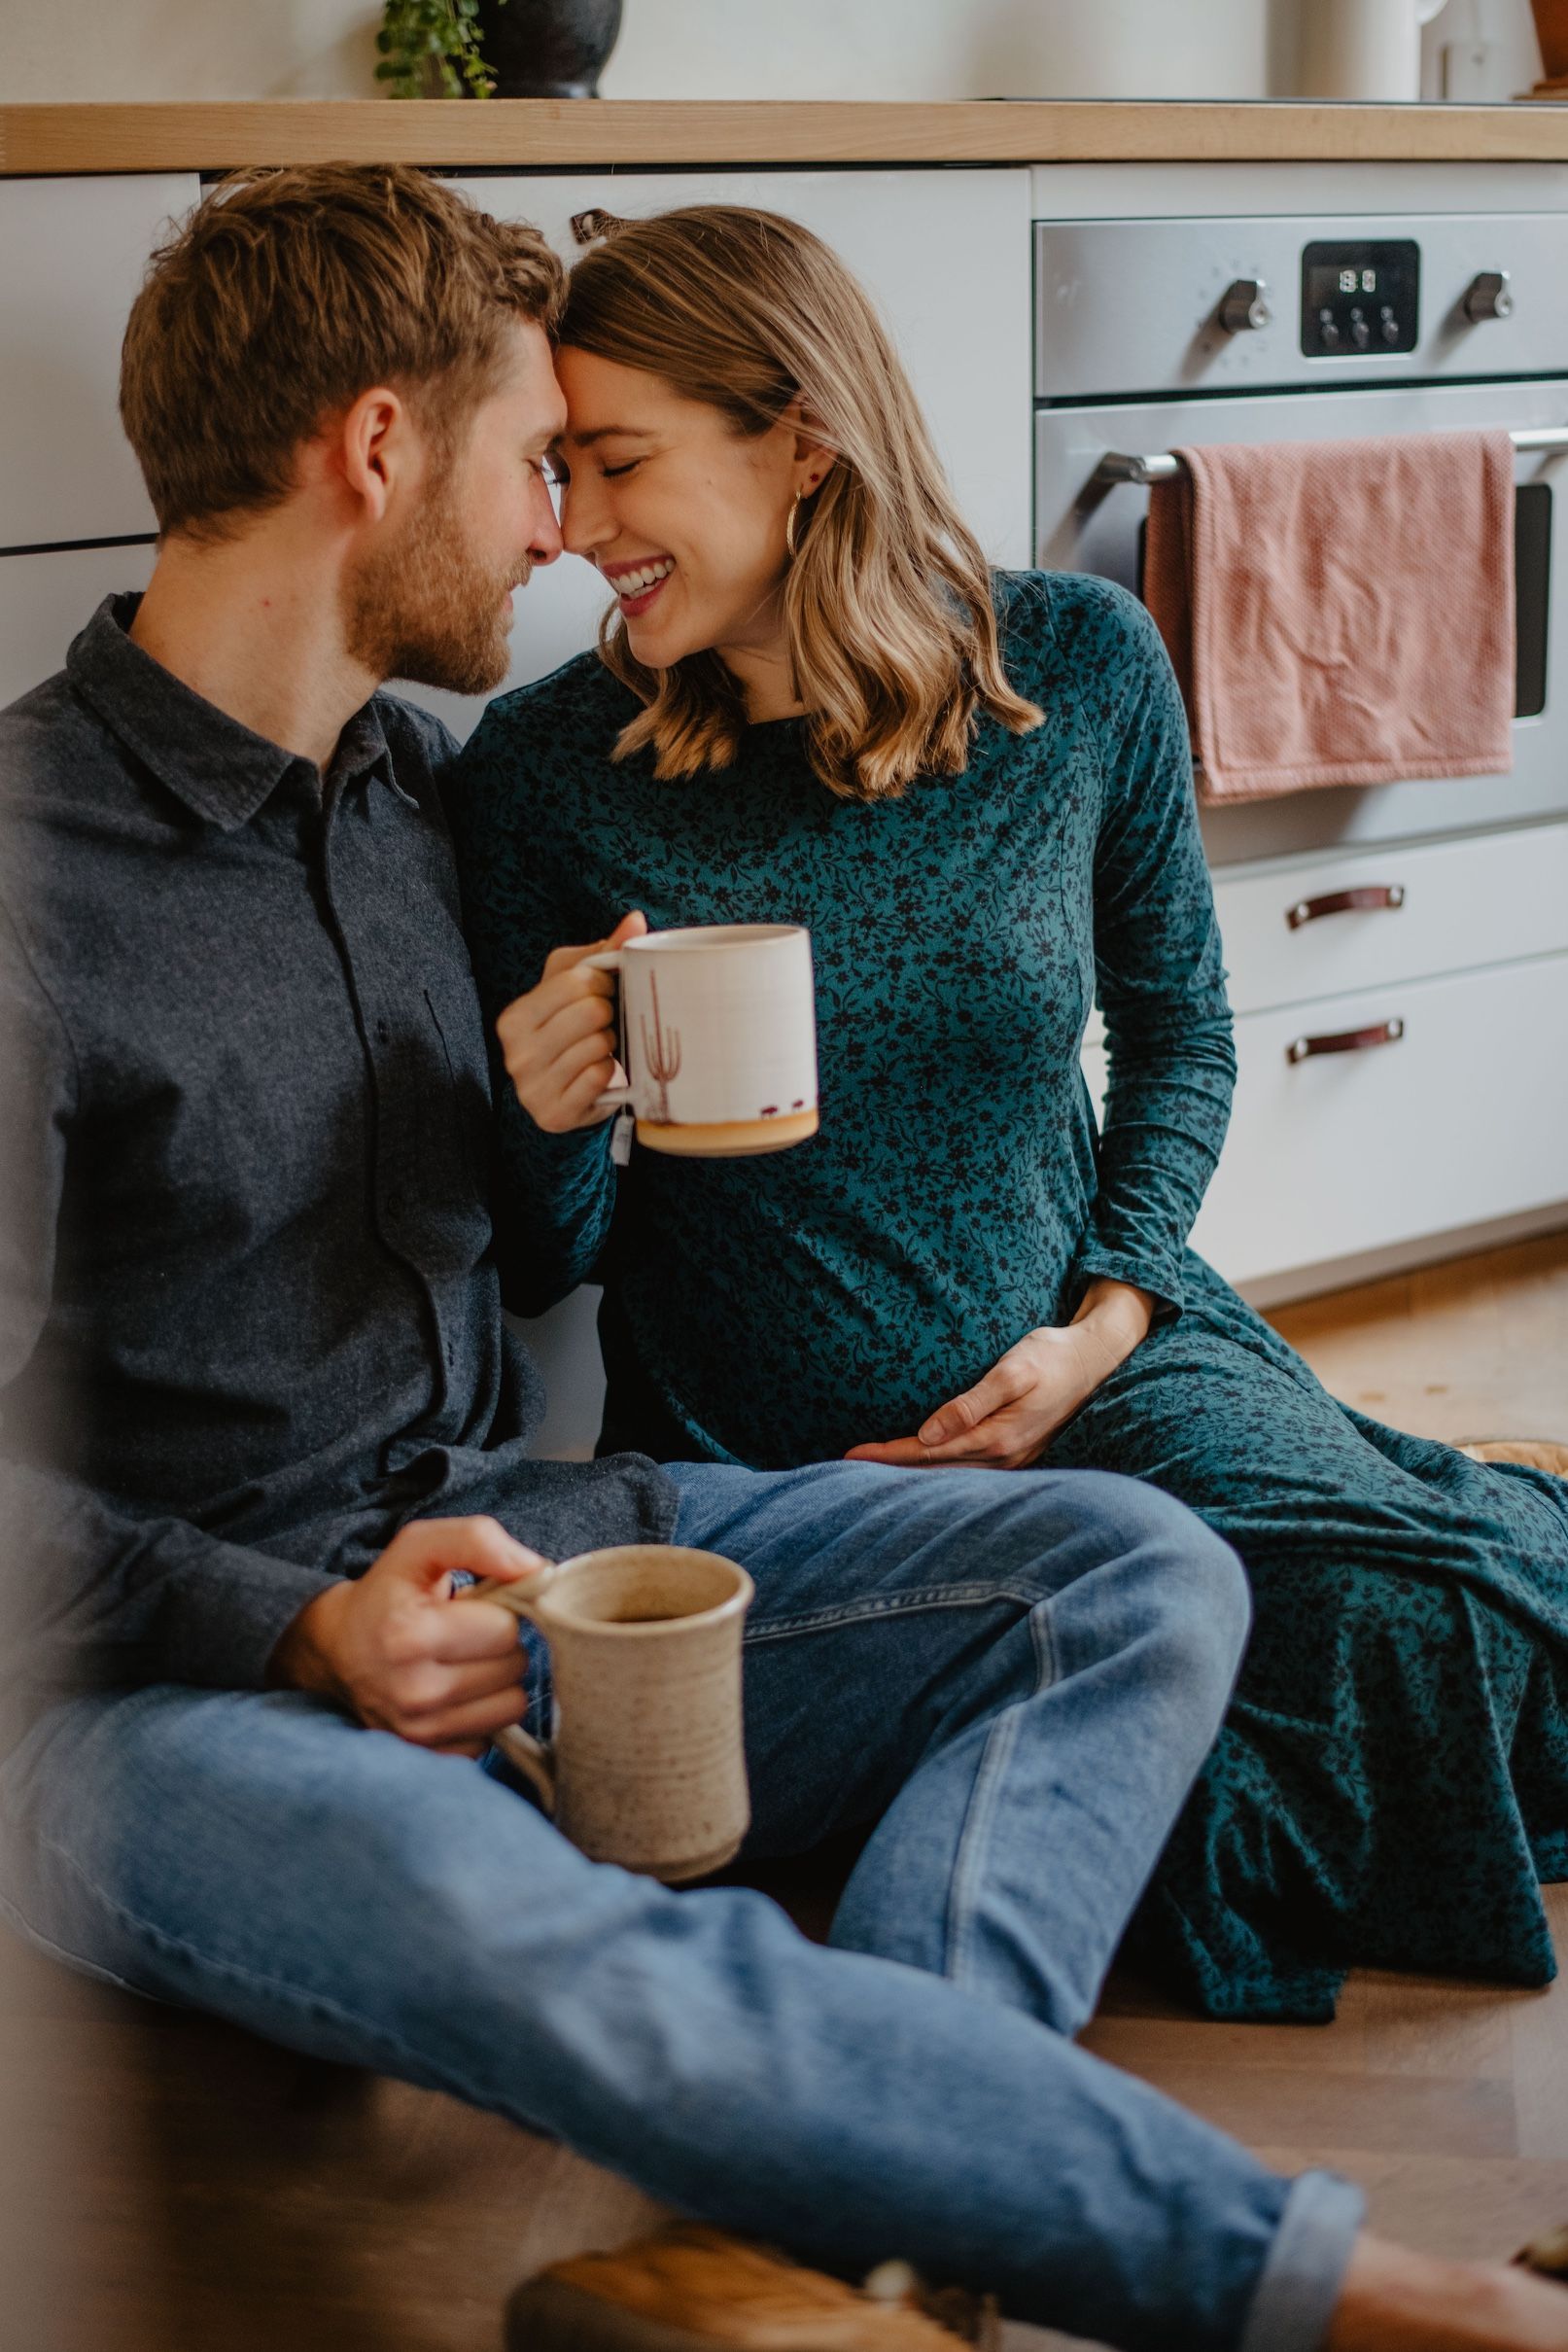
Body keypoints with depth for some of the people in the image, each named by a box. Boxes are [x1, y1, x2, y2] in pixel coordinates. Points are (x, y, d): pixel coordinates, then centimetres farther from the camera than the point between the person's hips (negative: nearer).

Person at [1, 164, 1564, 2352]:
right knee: (553, 1950, -39)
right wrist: (307, 1631, -23)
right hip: (181, 1670, -7)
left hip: (511, 1531, 7)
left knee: (1143, 1571, -12)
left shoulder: (423, 779, 13)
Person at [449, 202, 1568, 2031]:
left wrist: (1108, 1319, -2)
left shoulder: (1078, 667, -4)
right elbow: (553, 1262, 0)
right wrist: (550, 1126, -23)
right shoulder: (541, 770, -8)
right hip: (753, 1460, -2)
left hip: (1080, 1370, 2)